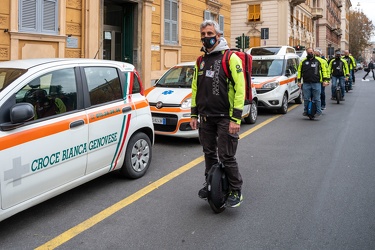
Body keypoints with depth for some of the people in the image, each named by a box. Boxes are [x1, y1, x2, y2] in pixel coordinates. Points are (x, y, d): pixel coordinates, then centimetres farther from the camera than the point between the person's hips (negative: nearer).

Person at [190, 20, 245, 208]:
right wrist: (194, 114, 13)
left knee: (226, 156, -4)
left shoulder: (230, 58, -8)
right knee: (209, 154, 15)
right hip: (206, 117, 6)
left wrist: (235, 118, -18)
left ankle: (236, 191, 12)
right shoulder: (201, 61, 12)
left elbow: (240, 88, -14)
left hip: (224, 117, -6)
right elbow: (195, 88, 19)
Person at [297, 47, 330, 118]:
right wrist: (299, 81, 9)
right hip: (306, 83, 2)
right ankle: (306, 111, 17)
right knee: (306, 99, 5)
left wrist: (325, 80, 0)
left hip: (316, 83, -2)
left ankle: (318, 111, 10)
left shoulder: (319, 60, 5)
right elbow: (299, 71, 15)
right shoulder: (303, 61, 10)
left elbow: (324, 70, 7)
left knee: (317, 99, 0)